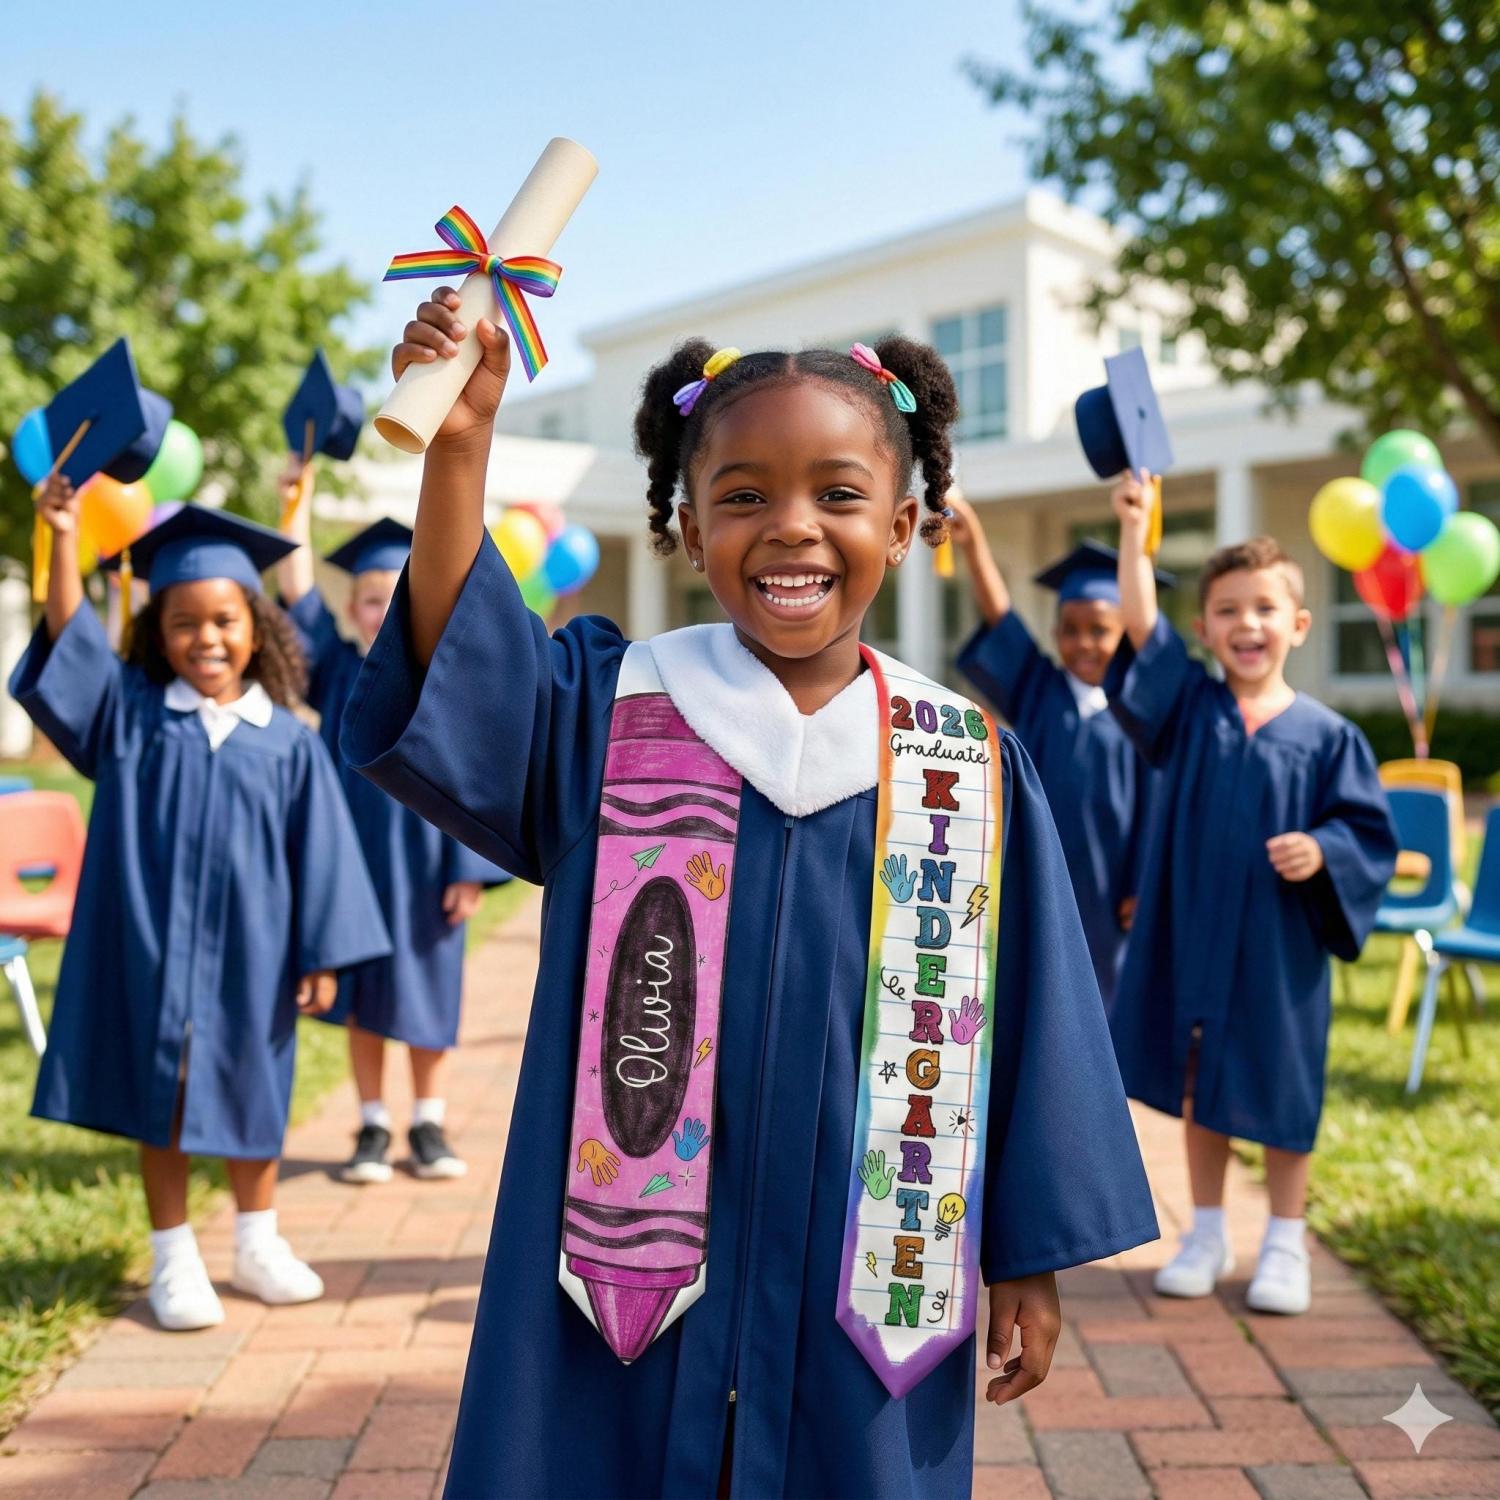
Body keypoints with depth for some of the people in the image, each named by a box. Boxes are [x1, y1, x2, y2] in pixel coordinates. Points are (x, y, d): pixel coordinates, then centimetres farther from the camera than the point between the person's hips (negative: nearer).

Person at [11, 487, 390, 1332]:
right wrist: (65, 538, -24)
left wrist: (323, 957, -4)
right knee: (159, 1097, 9)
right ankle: (175, 1259, 24)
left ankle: (257, 1244, 32)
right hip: (151, 947, 0)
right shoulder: (131, 713, -1)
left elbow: (318, 854, -2)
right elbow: (70, 637, -13)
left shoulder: (289, 742, -2)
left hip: (247, 951, 1)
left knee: (249, 1096, 14)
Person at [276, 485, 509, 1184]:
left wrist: (469, 866, -10)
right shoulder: (340, 671, 2)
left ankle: (428, 1124, 23)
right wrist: (297, 502, -10)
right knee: (363, 997, 9)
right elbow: (296, 594, -6)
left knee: (424, 992, 9)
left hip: (423, 863, -1)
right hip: (354, 860, 2)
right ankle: (373, 1127, 21)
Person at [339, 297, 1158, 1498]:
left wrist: (1029, 1255, 4)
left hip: (864, 1291, 1)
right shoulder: (609, 713, -4)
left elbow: (1029, 1020, 1)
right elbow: (455, 688, -23)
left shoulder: (970, 768, -3)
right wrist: (458, 447, -34)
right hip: (627, 1271, 0)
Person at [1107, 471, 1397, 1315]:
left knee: (1279, 1090, 9)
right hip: (1192, 933, 2)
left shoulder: (1326, 735, -4)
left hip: (1279, 943, -2)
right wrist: (1135, 526, -19)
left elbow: (1371, 831, -1)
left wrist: (1323, 850, -21)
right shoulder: (1190, 708, 0)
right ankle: (1209, 1234, 29)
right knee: (1199, 1086, 13)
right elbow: (1141, 622, -12)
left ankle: (1286, 1245, 27)